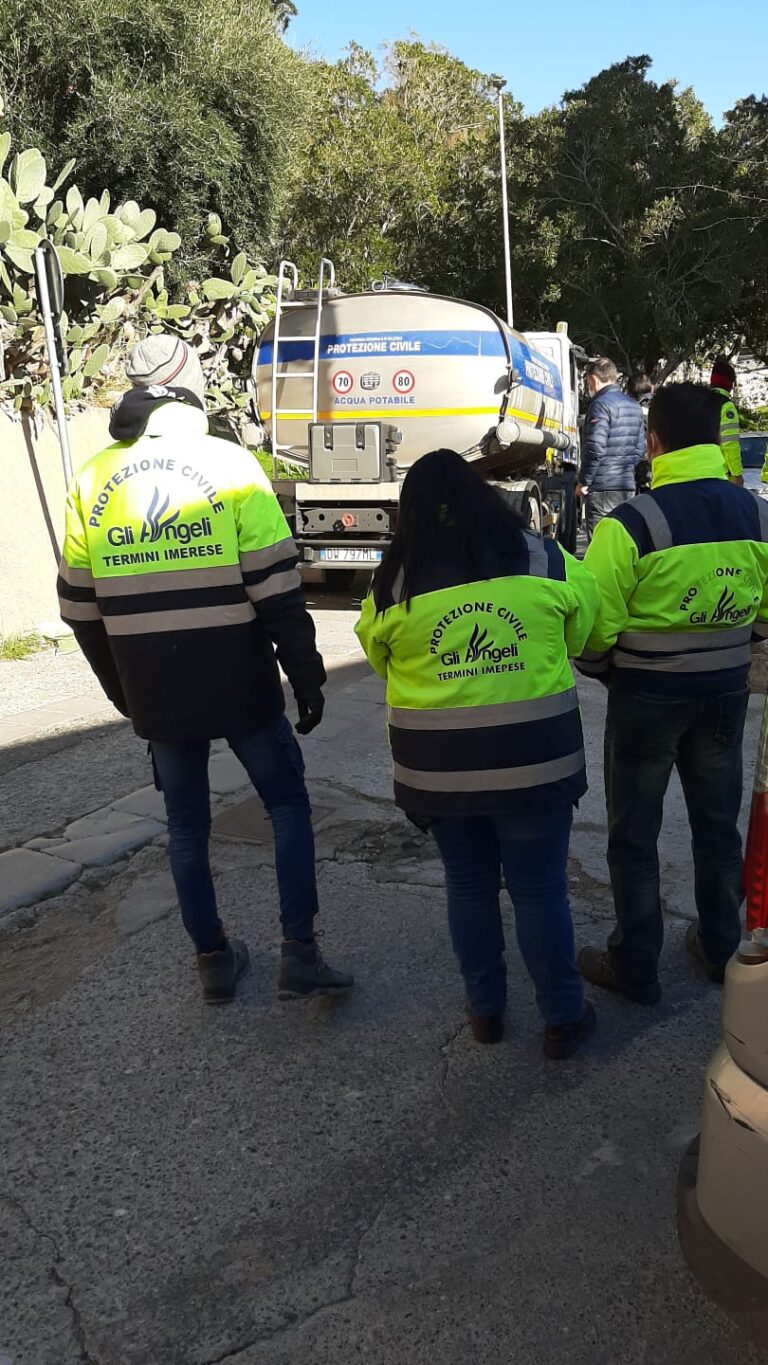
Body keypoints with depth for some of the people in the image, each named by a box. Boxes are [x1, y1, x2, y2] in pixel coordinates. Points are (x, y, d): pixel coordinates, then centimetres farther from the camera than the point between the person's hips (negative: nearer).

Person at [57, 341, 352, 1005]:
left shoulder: (92, 479, 6)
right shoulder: (231, 464, -5)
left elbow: (79, 603, 9)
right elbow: (275, 585, -11)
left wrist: (120, 686, 19)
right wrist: (306, 672, -4)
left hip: (151, 689, 3)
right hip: (238, 681, -3)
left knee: (186, 823, 17)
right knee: (288, 802, 14)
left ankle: (214, 960, 28)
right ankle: (299, 953, 9)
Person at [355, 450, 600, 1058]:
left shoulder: (393, 583, -5)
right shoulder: (545, 560, -5)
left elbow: (384, 663, 9)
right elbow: (578, 634, 9)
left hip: (439, 770, 1)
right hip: (535, 760, -1)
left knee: (470, 888, 18)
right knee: (541, 892, 12)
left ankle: (486, 1009, 33)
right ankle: (564, 1018, 27)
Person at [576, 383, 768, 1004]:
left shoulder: (630, 525, -20)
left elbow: (593, 626, -18)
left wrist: (600, 669, 2)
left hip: (646, 696, -5)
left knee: (634, 836, 10)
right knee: (718, 824, 21)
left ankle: (636, 969, 22)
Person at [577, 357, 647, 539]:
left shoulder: (601, 404, -11)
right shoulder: (633, 405, 16)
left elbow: (595, 448, -18)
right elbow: (640, 447, 19)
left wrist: (584, 481, -11)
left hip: (603, 486, -9)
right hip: (628, 485, 9)